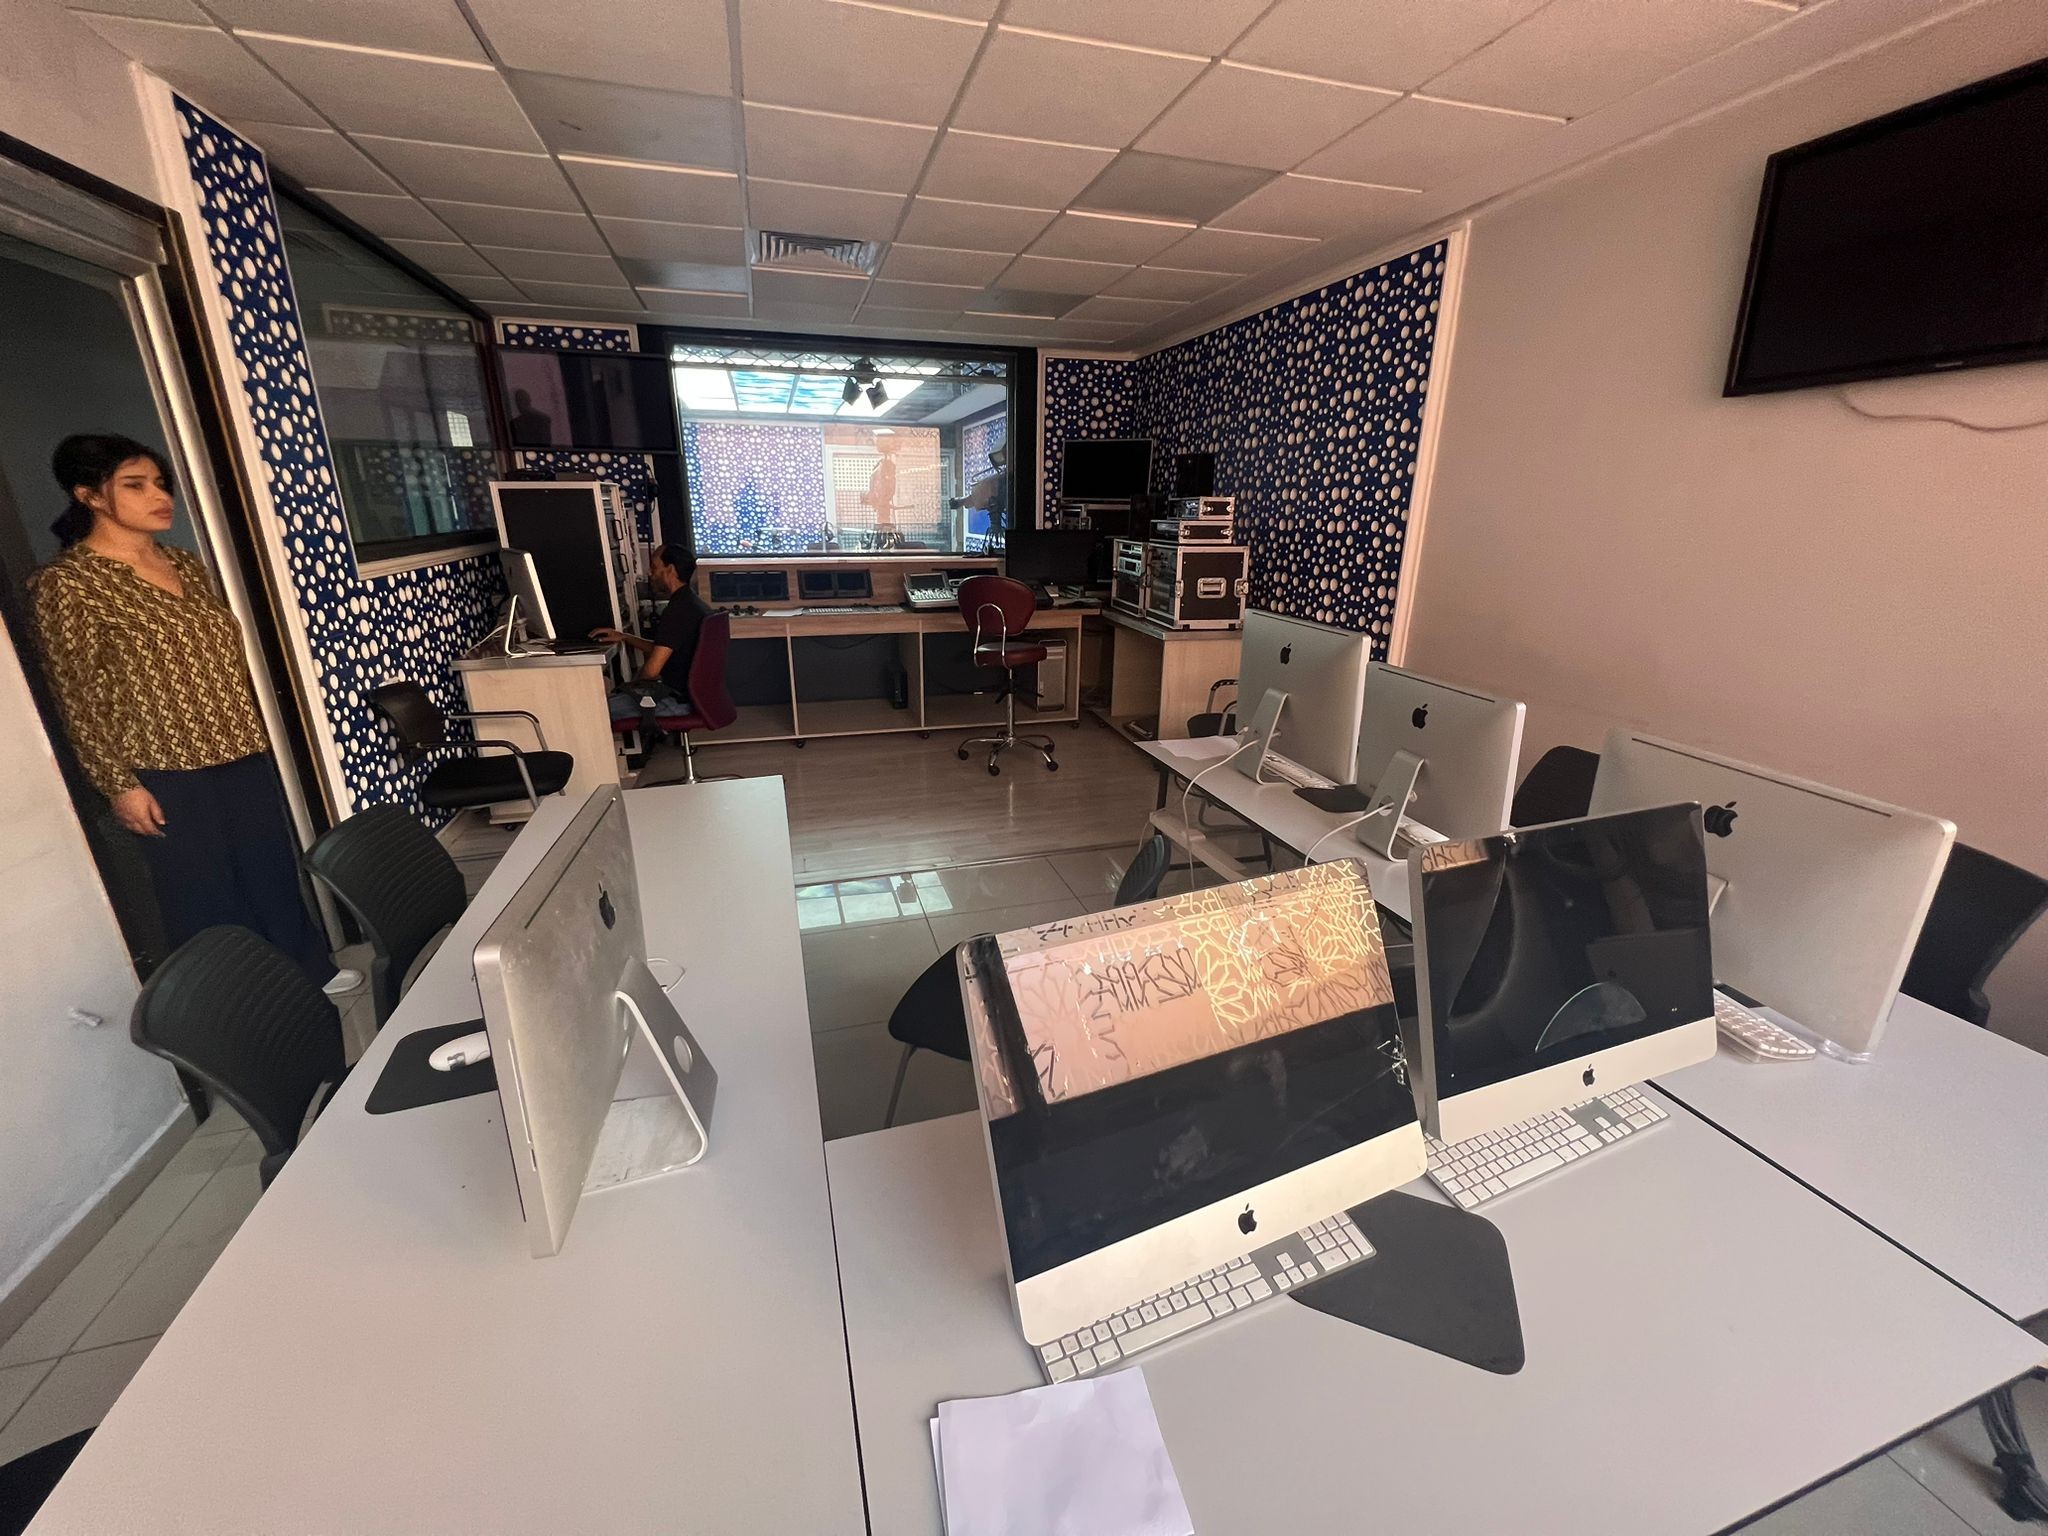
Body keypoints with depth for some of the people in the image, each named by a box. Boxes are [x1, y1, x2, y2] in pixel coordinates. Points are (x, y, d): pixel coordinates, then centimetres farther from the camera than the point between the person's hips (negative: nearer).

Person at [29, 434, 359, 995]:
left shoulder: (184, 563, 9)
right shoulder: (66, 584, -10)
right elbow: (79, 697, -10)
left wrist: (254, 733, 15)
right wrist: (119, 785, -12)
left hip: (244, 753, 6)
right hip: (168, 773, -6)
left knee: (275, 870, 16)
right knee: (207, 895, 7)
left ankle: (312, 970, 31)